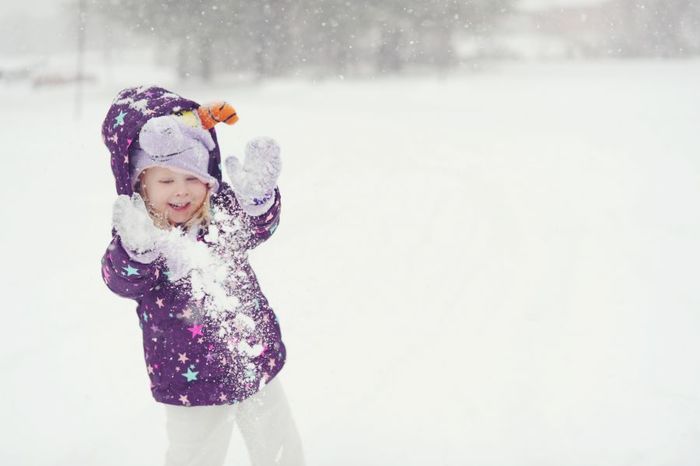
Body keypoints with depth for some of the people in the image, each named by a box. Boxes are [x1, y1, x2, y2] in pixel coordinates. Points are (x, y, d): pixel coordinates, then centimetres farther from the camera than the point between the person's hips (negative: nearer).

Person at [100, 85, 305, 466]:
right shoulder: (135, 228, -13)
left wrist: (256, 194, -38)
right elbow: (124, 281, -26)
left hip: (257, 362, 3)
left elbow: (258, 227, -17)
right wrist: (137, 247, -48)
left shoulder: (221, 210, -4)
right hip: (190, 380, -2)